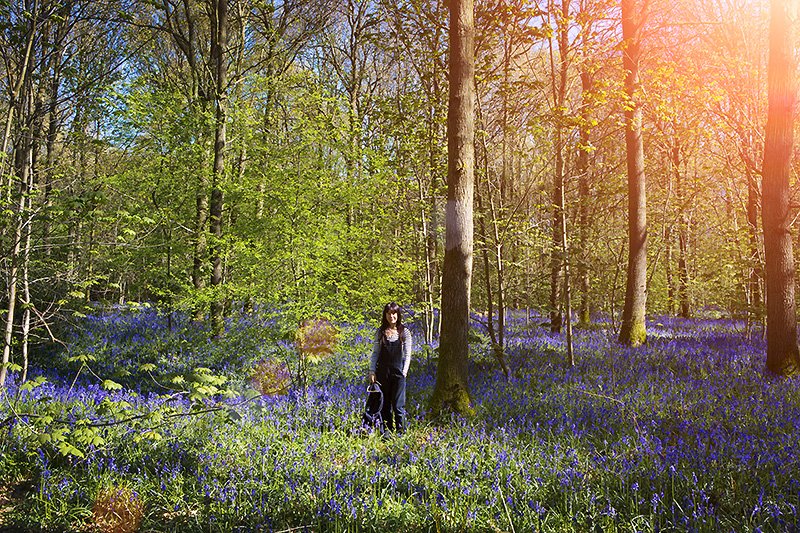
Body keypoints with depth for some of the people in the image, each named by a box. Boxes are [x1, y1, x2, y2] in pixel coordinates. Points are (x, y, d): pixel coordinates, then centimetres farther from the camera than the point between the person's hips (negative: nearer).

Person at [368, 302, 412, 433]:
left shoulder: (404, 332, 2)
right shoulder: (380, 332, 6)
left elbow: (407, 355, 3)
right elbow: (375, 353, 7)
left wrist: (404, 372, -6)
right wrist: (372, 371, 0)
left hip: (398, 372, -2)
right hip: (382, 372, 2)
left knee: (398, 404, -4)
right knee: (384, 404, 7)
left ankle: (401, 431, 4)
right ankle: (387, 431, 17)